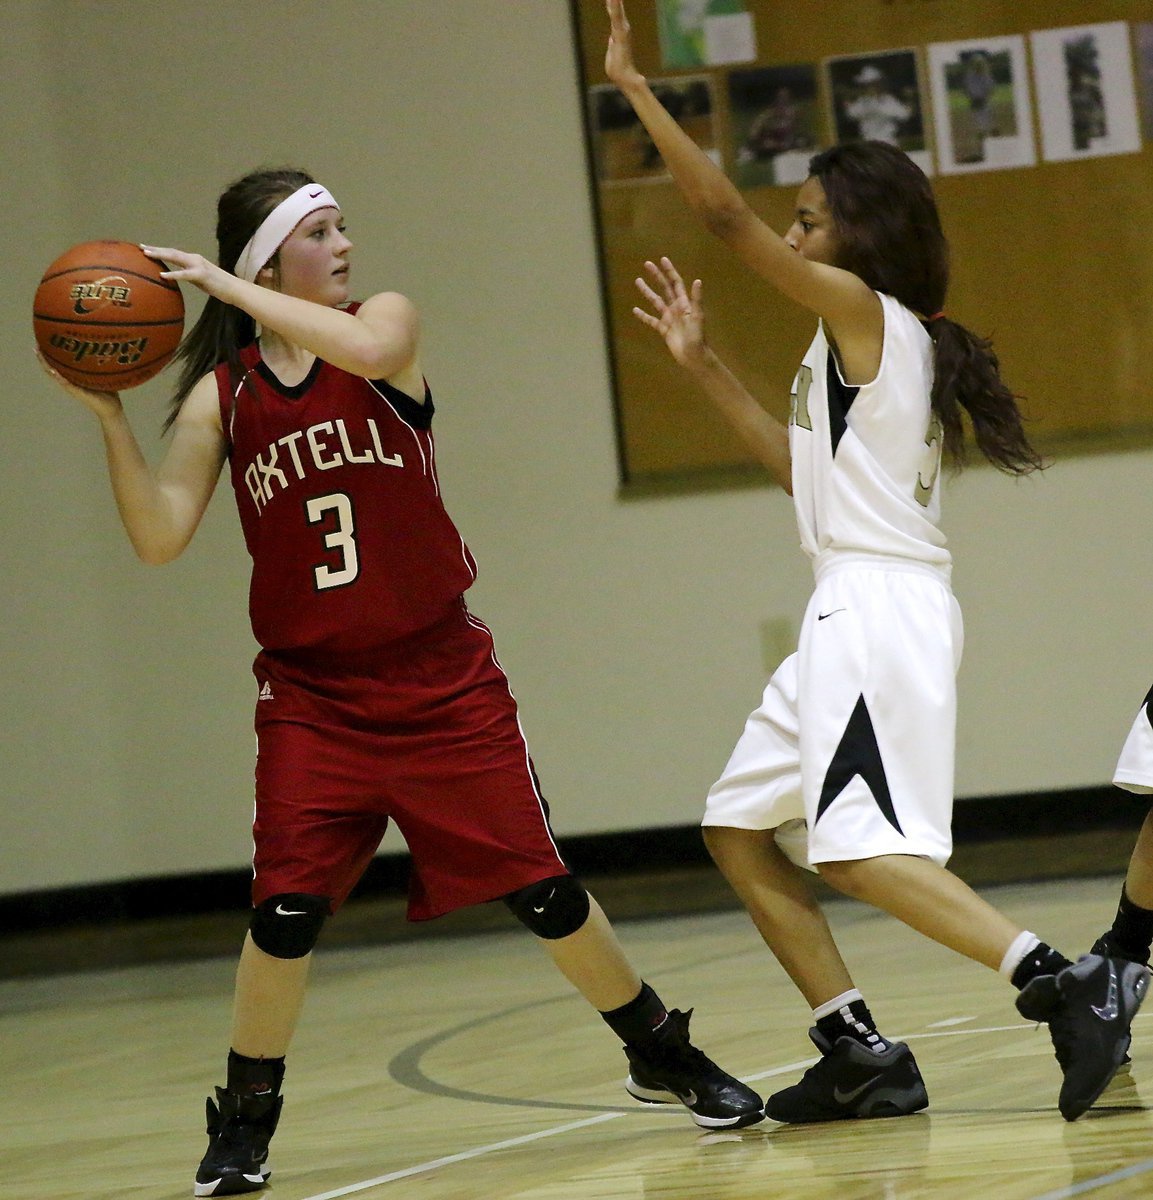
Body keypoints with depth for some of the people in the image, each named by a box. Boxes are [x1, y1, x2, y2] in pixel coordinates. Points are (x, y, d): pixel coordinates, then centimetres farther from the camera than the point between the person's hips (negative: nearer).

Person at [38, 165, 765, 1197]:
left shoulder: (386, 320, -3)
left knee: (541, 887, 3)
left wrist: (225, 287, -26)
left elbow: (368, 348, -29)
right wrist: (110, 417, -18)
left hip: (440, 677, 0)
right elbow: (161, 537, -8)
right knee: (287, 908, -9)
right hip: (311, 695, 1)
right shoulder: (221, 396, 0)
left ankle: (665, 1056, 22)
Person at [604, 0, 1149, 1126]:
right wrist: (703, 364, 27)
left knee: (861, 850, -19)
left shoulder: (862, 307, -7)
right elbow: (804, 467, 27)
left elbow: (724, 212, -12)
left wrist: (635, 90, -5)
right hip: (853, 614, 10)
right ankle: (858, 1053, 9)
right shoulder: (879, 345, 19)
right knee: (739, 830, 13)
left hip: (878, 606, -10)